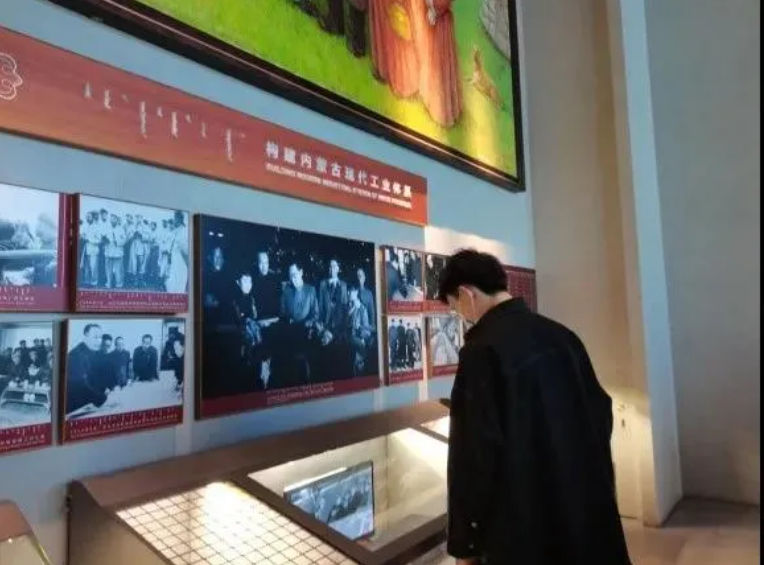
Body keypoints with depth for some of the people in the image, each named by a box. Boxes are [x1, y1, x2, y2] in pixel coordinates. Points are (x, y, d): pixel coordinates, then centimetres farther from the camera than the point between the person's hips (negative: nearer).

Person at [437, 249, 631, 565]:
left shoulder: (481, 351, -20)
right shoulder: (562, 335, 1)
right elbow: (601, 413, 9)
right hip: (588, 506, 7)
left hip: (522, 525, -7)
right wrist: (594, 481, 19)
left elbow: (474, 453, -19)